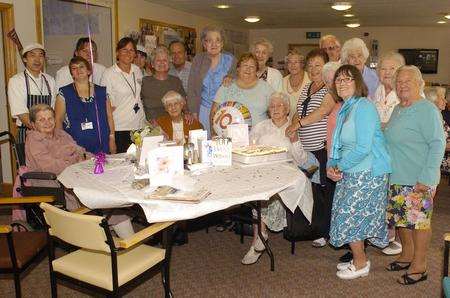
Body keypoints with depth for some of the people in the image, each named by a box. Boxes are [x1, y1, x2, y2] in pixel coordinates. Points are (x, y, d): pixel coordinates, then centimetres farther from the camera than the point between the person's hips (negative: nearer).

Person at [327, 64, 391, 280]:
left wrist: (340, 166, -12)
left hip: (367, 173, -9)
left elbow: (363, 147, -24)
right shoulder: (344, 109, 12)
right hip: (350, 172, 9)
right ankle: (359, 259, 32)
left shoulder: (363, 107, -17)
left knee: (349, 218, -1)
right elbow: (338, 144, 17)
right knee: (355, 219, 15)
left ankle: (360, 264, 18)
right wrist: (331, 165, 0)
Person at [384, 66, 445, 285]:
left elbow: (437, 144, -17)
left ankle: (419, 265, 14)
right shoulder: (398, 109, 13)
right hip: (396, 178, 8)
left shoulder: (427, 110, -13)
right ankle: (407, 255, 32)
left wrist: (426, 178, -21)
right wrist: (388, 172, 17)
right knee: (401, 217, 15)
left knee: (419, 219, 1)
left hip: (418, 181, -8)